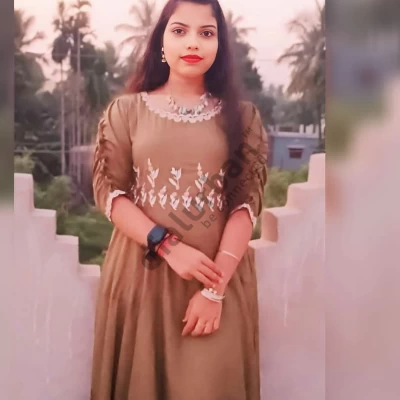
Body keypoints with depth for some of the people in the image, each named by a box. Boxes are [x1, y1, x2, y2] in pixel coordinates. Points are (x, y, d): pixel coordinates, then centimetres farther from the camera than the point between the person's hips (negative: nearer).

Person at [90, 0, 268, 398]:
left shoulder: (241, 116, 2)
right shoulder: (126, 109, 2)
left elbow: (247, 202, -4)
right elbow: (108, 190, -3)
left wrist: (216, 288, -14)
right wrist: (168, 246, -16)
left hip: (218, 274, 0)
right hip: (141, 269, 0)